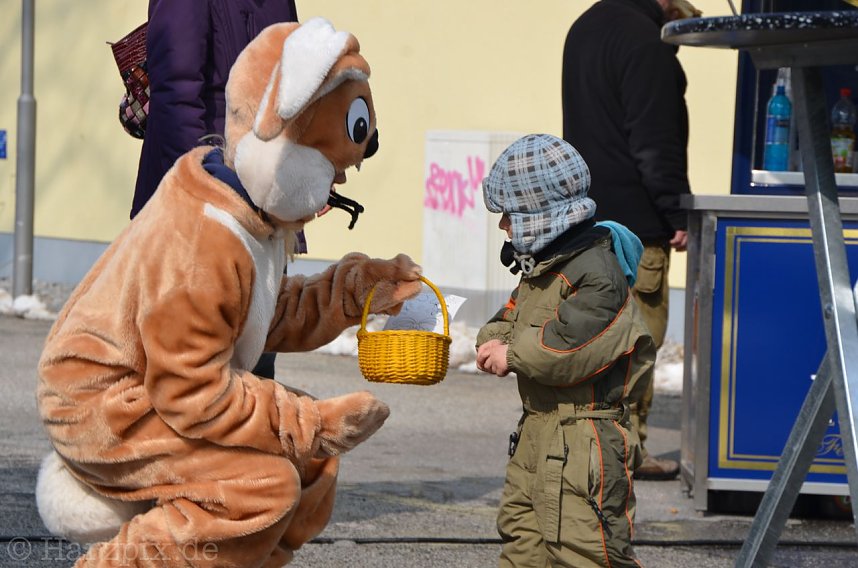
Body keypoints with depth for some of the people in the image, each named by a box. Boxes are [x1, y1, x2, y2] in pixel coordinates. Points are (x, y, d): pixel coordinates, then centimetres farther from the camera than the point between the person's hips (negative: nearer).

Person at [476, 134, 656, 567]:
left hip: (585, 436, -10)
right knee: (522, 533, 16)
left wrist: (514, 355, -15)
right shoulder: (540, 267, 13)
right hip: (537, 432, 10)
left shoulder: (597, 273, -19)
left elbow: (571, 347, -27)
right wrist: (495, 342, 1)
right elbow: (513, 316, 24)